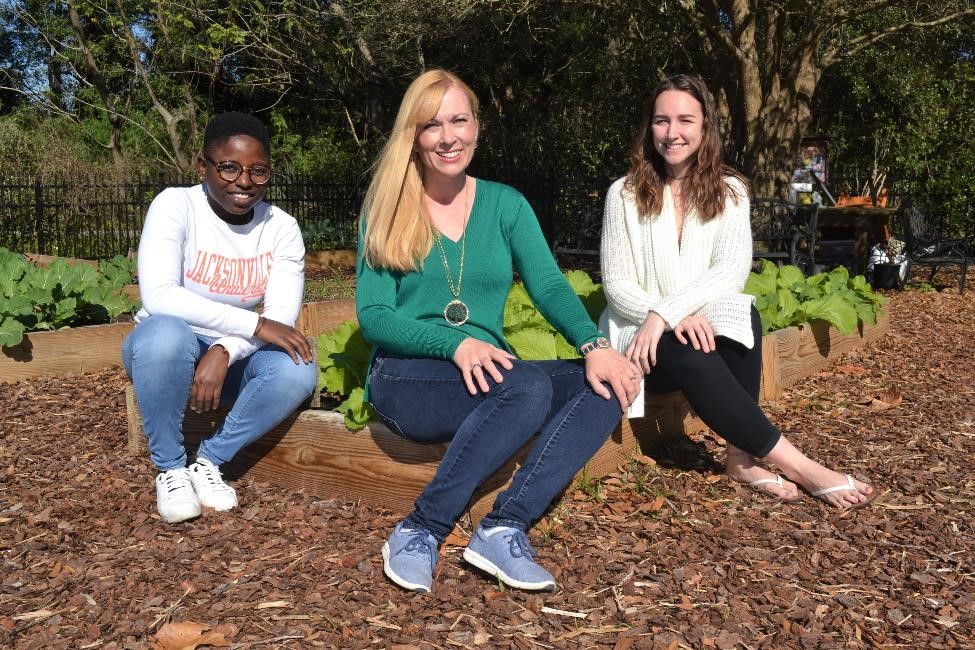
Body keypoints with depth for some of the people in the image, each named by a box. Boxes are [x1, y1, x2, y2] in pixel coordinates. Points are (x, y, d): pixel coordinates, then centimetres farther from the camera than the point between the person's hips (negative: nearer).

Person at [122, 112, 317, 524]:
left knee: (298, 371, -28)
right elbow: (158, 297, -29)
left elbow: (282, 318, -15)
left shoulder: (281, 228, -6)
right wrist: (255, 324, -34)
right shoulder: (175, 205, -15)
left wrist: (224, 351, -34)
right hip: (169, 351, -2)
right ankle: (170, 467, -15)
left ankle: (210, 460, -6)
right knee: (164, 331, -37)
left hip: (235, 355, 3)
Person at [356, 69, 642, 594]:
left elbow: (550, 286, -1)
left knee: (608, 385, -20)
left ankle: (504, 529, -25)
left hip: (491, 373, 4)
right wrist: (456, 343, -22)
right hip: (407, 378, -4)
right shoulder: (388, 212, 2)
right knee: (530, 387, -32)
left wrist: (594, 345, -21)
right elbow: (372, 316, -6)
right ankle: (417, 533, -23)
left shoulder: (505, 205, 10)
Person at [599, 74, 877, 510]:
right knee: (690, 355, -35)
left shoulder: (729, 191, 3)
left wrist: (666, 312, -29)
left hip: (707, 327, 2)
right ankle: (799, 467, -31)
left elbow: (732, 271, -13)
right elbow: (617, 285, -6)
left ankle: (742, 456, -27)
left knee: (743, 315, -32)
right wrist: (675, 321, -25)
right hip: (641, 336, -2)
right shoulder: (624, 194, -1)